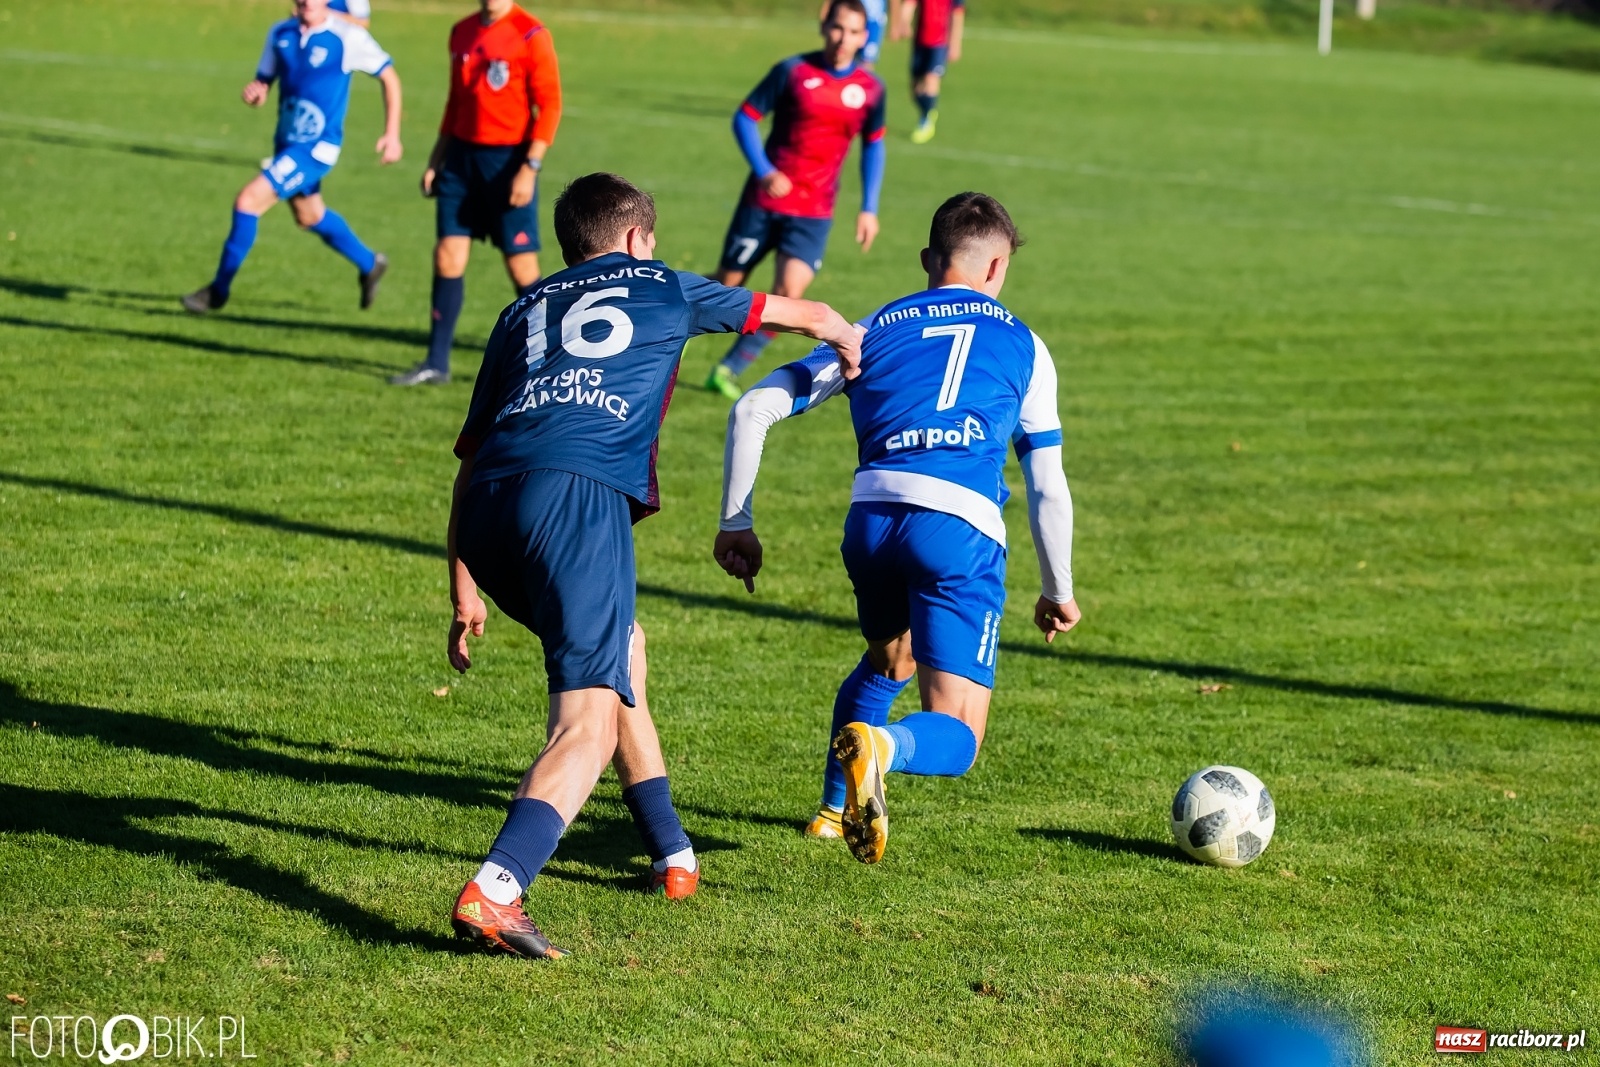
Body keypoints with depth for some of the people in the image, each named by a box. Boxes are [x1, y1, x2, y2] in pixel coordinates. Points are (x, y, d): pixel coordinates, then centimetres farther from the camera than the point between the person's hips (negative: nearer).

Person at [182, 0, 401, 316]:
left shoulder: (348, 37, -15)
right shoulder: (280, 34, 1)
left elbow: (389, 77, -6)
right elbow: (264, 80, 11)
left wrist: (392, 134, -8)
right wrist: (255, 92, -14)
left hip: (316, 148, -7)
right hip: (287, 143, 7)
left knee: (247, 202, -15)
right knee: (310, 217, 24)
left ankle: (219, 289, 0)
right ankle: (369, 264, 47)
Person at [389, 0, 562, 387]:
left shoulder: (531, 35, -10)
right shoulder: (462, 33, 10)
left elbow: (550, 105, -12)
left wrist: (529, 168, -18)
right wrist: (435, 161, 16)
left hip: (508, 159, -6)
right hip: (462, 154, 6)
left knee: (521, 266, -3)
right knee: (447, 256, 1)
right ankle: (436, 363, 8)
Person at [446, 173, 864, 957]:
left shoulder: (524, 311, 31)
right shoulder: (663, 289, 24)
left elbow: (470, 457, 24)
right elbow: (807, 317, 37)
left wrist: (464, 591, 25)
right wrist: (849, 341, 60)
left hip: (488, 509, 5)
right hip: (579, 495, -5)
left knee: (618, 649, 30)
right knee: (590, 724, -11)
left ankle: (674, 855, 35)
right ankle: (494, 890, -34)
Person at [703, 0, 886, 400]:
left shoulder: (870, 89, 0)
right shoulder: (793, 71, -8)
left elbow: (873, 145, 13)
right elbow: (745, 117, -4)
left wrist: (869, 209, 7)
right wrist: (764, 172, -17)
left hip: (813, 212, 1)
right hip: (765, 199, -1)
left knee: (788, 292, -16)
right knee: (728, 282, 6)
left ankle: (730, 368, 0)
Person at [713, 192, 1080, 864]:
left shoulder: (875, 329, 22)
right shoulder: (1021, 344, 19)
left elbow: (754, 410, 15)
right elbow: (1048, 488, 19)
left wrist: (736, 523, 21)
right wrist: (1059, 593, 30)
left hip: (873, 516, 3)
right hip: (962, 527, -3)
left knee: (888, 661, 34)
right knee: (955, 739, -1)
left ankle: (835, 808, 32)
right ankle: (880, 748, -34)